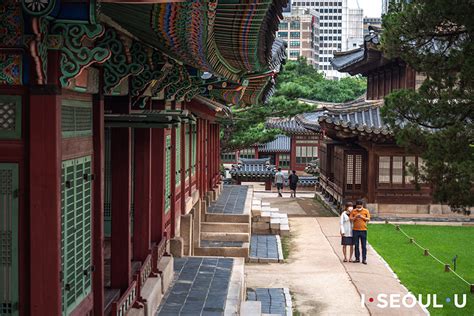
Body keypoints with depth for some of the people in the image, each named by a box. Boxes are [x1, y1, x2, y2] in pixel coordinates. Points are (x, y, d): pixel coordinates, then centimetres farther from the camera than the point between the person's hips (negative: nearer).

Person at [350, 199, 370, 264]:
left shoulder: (366, 211, 3)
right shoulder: (353, 211, 5)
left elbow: (368, 219, -1)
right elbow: (351, 219, 1)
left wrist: (362, 217, -15)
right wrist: (355, 217, -16)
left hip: (363, 230, -1)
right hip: (355, 230, 1)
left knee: (364, 246, 0)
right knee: (356, 245, 5)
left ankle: (364, 259, 3)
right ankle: (357, 258, 13)